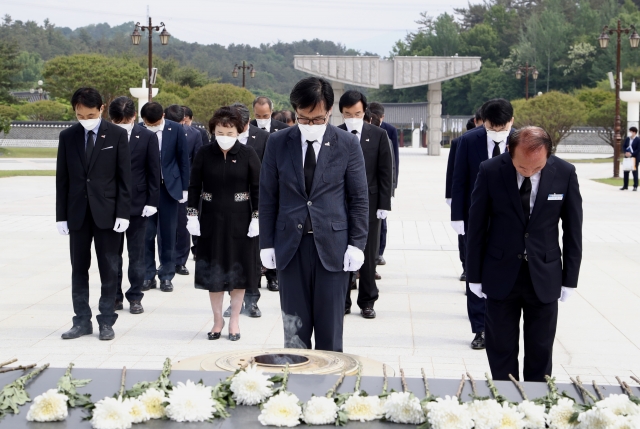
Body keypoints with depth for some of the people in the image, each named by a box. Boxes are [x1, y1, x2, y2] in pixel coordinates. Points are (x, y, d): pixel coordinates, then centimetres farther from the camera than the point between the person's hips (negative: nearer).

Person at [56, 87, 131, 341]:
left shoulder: (117, 135, -2)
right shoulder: (67, 137, 5)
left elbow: (125, 176, -3)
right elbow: (62, 179, 6)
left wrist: (123, 213, -10)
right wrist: (61, 215, 2)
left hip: (107, 212, -2)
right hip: (77, 213, 3)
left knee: (108, 269, 4)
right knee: (79, 269, 7)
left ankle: (106, 321, 11)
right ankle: (82, 321, 14)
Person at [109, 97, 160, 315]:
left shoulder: (147, 137, -2)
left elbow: (154, 172, -1)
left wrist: (152, 201, -6)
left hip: (137, 204, -1)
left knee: (136, 255, 6)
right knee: (112, 254, 7)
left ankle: (135, 297, 13)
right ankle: (114, 296, 16)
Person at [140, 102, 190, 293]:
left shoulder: (176, 129, -4)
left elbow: (183, 159, 1)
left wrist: (184, 187, 0)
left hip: (169, 187, 0)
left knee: (168, 234, 5)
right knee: (146, 233, 1)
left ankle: (166, 275, 14)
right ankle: (148, 275, 11)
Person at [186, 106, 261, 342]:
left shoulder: (248, 155, -4)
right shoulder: (204, 154, -1)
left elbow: (257, 188, -2)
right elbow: (194, 186, 3)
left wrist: (256, 218, -6)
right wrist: (192, 215, -2)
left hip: (239, 220, -1)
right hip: (211, 220, 1)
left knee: (239, 270, 5)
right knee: (213, 272, 6)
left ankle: (234, 320, 16)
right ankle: (217, 320, 18)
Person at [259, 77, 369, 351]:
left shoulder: (347, 144, 0)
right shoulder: (277, 143, 4)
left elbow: (359, 199, 2)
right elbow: (268, 197, 7)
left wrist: (357, 244, -4)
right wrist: (266, 243, 3)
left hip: (332, 246, -1)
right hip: (290, 246, 1)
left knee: (330, 328, 4)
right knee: (294, 328, 5)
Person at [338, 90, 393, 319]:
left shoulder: (378, 135, 1)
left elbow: (386, 172, 1)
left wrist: (384, 204, -4)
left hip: (369, 203, 0)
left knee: (369, 256, 7)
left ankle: (367, 302, 18)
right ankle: (342, 301, 16)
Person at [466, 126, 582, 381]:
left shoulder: (565, 173, -8)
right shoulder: (490, 171, -10)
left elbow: (573, 229, 1)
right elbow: (476, 226, -2)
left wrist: (570, 279, 2)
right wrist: (474, 275, 0)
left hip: (544, 276, 1)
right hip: (500, 275, 0)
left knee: (540, 353, 9)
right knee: (501, 351, 8)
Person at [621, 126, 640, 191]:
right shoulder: (627, 139, 6)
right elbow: (624, 146, 10)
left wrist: (631, 154, -20)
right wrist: (626, 152, -8)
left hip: (635, 157, -5)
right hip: (627, 157, 5)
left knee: (634, 172, 0)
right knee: (626, 171, 8)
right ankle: (625, 186, 16)